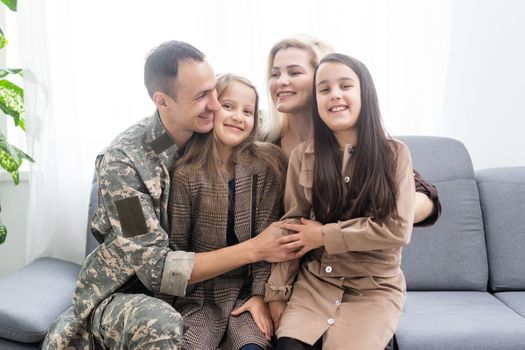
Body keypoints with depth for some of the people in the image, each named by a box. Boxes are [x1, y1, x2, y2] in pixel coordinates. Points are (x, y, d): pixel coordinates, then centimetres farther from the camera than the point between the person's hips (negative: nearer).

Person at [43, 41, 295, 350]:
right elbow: (157, 267, -24)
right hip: (124, 292, -3)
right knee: (160, 324, -36)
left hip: (193, 287, 3)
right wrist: (255, 249, -27)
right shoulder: (123, 162, -23)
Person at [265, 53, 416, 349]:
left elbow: (397, 229, -10)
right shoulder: (303, 156, 1)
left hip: (375, 287, -1)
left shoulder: (394, 153, -5)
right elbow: (292, 230, 1)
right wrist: (277, 294, -3)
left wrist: (324, 235, -11)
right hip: (315, 281, 1)